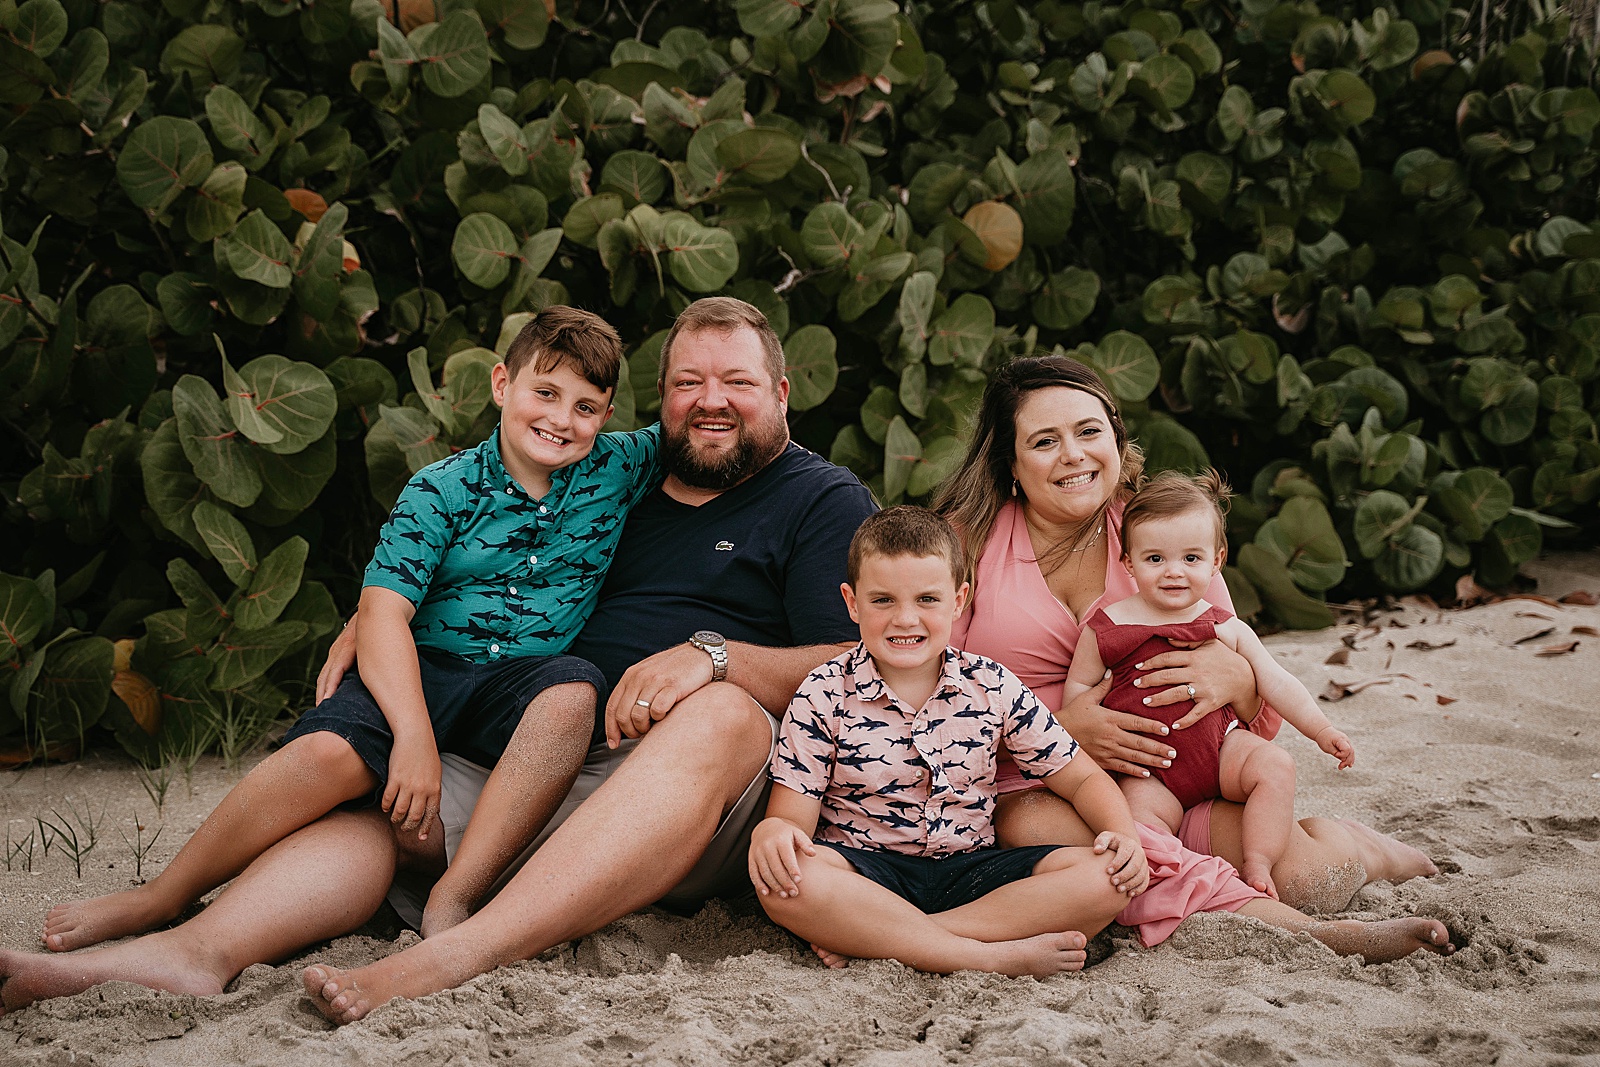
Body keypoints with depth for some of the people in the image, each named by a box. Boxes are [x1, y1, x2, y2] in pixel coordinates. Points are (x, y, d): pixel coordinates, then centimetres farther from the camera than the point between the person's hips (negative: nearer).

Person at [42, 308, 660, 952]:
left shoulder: (620, 469, 5)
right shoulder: (440, 490, -3)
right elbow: (384, 610, -13)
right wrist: (414, 734, -25)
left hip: (522, 684, 1)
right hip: (423, 673, -1)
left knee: (574, 690, -34)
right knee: (330, 751, -30)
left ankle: (451, 903, -33)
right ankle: (162, 899, -11)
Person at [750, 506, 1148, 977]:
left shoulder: (994, 688, 3)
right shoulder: (824, 695, -3)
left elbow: (1081, 778, 9)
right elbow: (795, 811, -7)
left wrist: (1124, 834, -12)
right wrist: (772, 829, -32)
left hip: (971, 869, 3)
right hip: (864, 871, -3)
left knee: (1106, 879, -22)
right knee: (785, 880, -36)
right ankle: (994, 955, -33)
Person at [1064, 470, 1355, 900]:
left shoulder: (1227, 629, 3)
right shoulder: (1105, 628, -2)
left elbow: (1276, 682, 8)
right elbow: (1078, 687, 5)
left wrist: (1322, 730, 2)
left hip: (1221, 750, 2)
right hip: (1149, 772, -2)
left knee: (1275, 764, -22)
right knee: (1141, 817, -30)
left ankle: (1257, 865, -15)